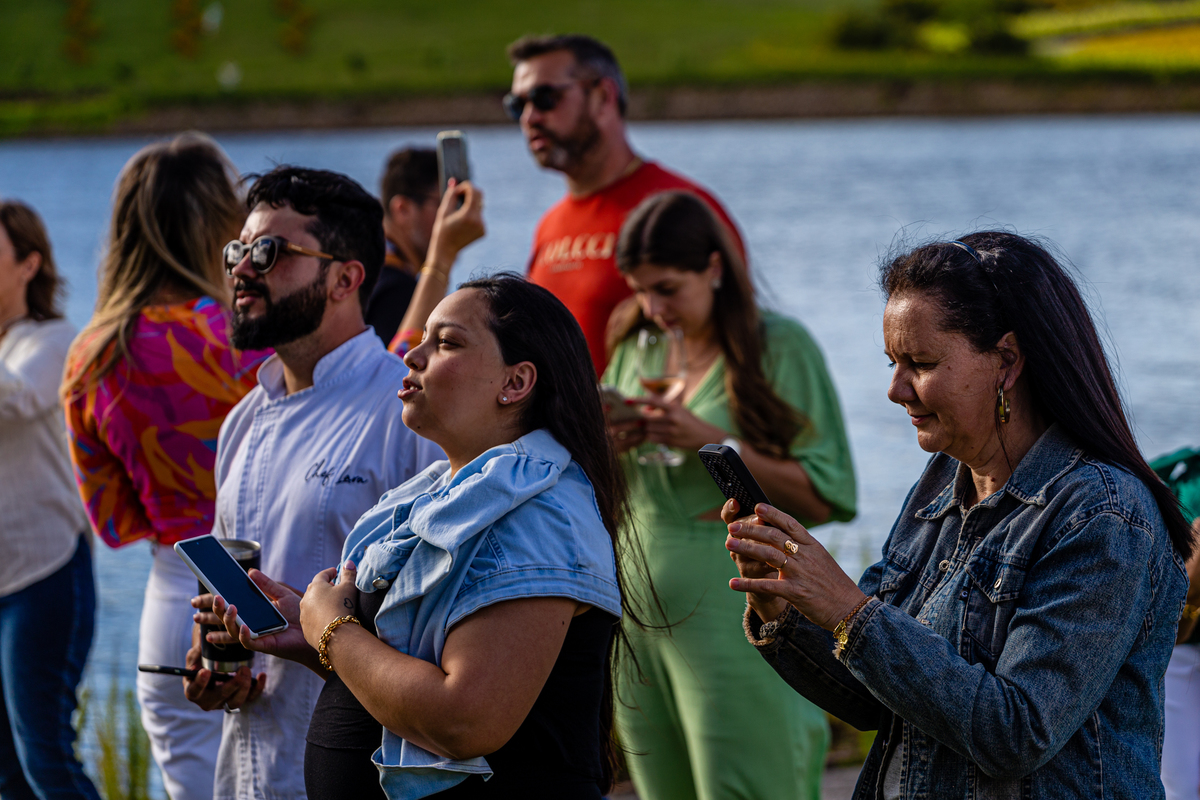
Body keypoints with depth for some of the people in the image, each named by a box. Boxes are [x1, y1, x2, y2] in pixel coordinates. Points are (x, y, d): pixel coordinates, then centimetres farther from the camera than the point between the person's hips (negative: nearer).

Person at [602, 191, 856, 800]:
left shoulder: (780, 347, -3)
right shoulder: (635, 350, 13)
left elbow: (828, 498, -10)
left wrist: (714, 443, -16)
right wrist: (607, 447, -4)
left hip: (734, 616, -5)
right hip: (638, 610, 5)